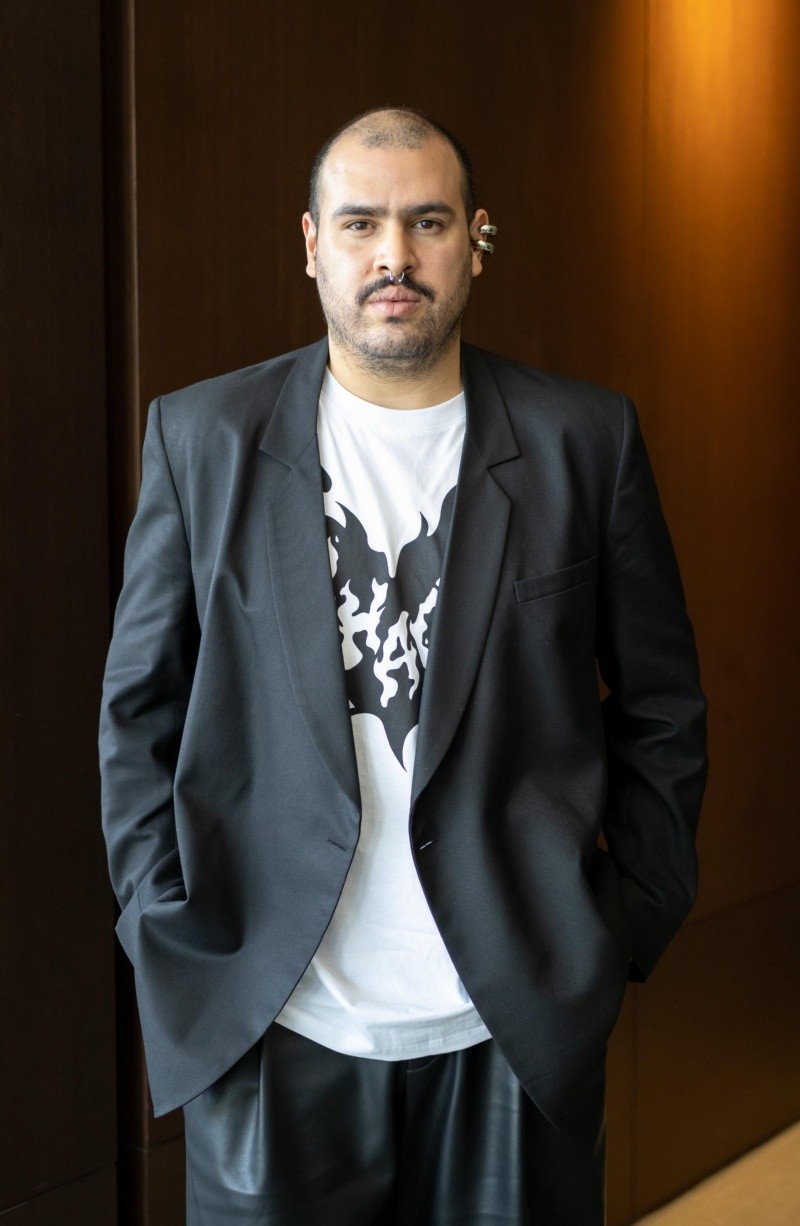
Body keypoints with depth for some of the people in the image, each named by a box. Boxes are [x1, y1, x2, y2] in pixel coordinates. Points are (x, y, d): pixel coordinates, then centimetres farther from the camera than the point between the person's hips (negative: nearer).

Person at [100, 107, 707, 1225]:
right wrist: (172, 932, -1)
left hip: (520, 1030, 1)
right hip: (270, 1028, 0)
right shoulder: (202, 436, 1)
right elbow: (140, 706, 5)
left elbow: (661, 712, 5)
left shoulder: (585, 440, 0)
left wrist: (626, 930, 1)